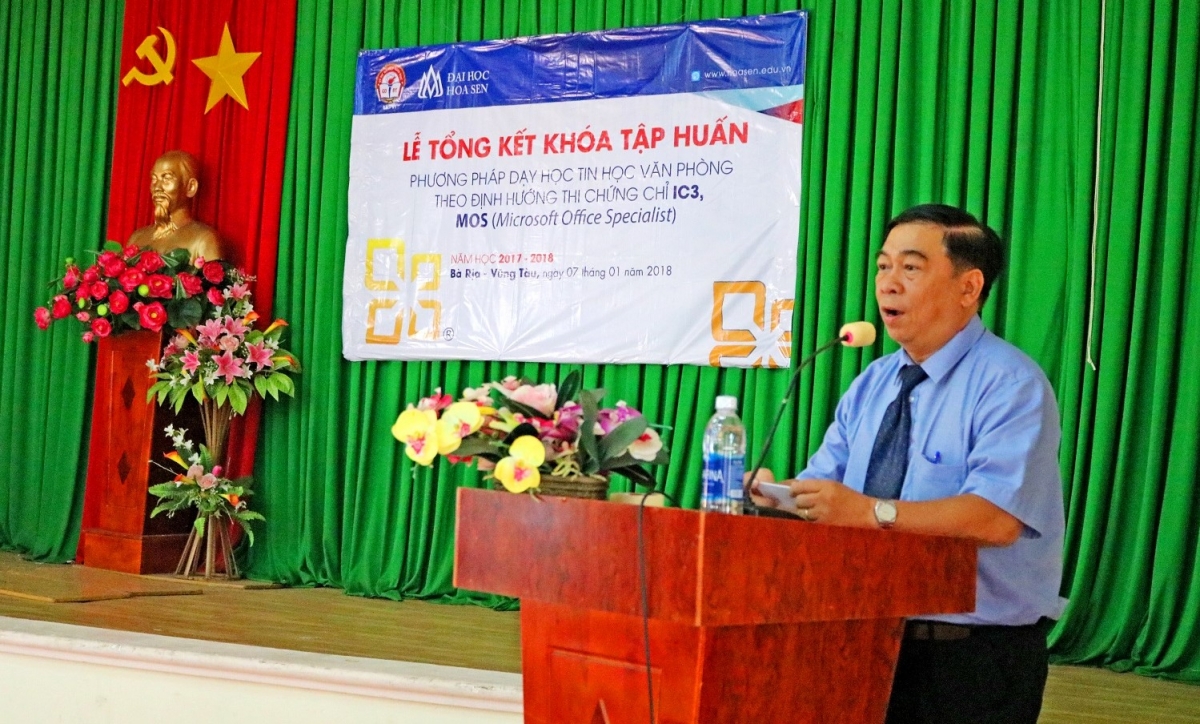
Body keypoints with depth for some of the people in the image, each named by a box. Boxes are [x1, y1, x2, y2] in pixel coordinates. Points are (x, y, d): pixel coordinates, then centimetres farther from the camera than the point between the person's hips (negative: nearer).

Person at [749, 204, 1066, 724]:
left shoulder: (1012, 386, -13)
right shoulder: (871, 385, 11)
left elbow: (997, 518, -26)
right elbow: (822, 482, 4)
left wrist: (871, 511, -35)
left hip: (977, 657, -6)